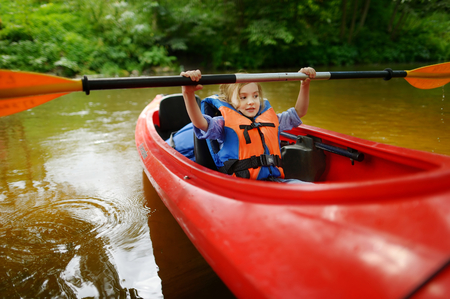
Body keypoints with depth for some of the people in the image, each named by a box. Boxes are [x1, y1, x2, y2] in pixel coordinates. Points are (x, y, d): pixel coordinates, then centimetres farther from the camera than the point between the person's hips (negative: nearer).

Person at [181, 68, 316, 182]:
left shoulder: (270, 119, 21)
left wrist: (304, 85, 17)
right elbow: (201, 124, -15)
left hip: (274, 180, 5)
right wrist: (188, 94, -31)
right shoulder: (225, 123, 3)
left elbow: (298, 112, 28)